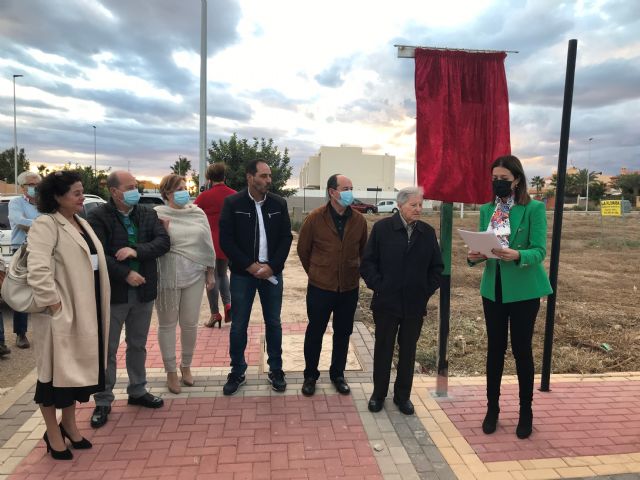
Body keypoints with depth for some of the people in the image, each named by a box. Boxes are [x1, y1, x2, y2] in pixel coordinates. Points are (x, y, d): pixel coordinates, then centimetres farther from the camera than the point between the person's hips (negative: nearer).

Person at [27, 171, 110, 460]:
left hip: (86, 309, 8)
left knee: (76, 367, 18)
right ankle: (53, 434, 24)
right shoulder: (45, 225, -14)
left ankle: (69, 425, 36)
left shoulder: (81, 223, 12)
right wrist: (54, 304, -23)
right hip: (60, 312, -8)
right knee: (56, 370, 7)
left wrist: (98, 308, 13)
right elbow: (38, 270, -24)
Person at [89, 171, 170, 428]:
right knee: (108, 349, 7)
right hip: (112, 293, -4)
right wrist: (126, 274, -20)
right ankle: (103, 401, 22)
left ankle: (137, 391, 33)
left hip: (143, 291, 4)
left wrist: (136, 251, -21)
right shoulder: (98, 216, -8)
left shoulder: (148, 214, 5)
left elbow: (163, 241, -7)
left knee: (138, 345, 17)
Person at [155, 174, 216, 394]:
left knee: (190, 324, 10)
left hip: (194, 276, 3)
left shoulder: (198, 213, 6)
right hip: (167, 277, -3)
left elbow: (207, 245, 9)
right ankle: (171, 371, 26)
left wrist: (210, 272, 9)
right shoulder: (157, 215, -5)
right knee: (167, 325, 10)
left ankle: (186, 366, 32)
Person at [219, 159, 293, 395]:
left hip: (272, 272, 2)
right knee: (238, 325, 7)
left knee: (273, 323, 10)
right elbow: (226, 239, -7)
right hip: (242, 273, -1)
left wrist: (272, 266, -10)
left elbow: (286, 237, 1)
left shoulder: (279, 203, 1)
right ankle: (237, 372, 24)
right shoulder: (232, 203, -5)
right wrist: (249, 265, -14)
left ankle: (276, 371, 25)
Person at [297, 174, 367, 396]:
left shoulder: (359, 220, -2)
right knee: (315, 332, 11)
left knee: (343, 333, 14)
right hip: (320, 287, -2)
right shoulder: (315, 218, -9)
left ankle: (337, 374, 33)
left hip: (349, 288, 3)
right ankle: (310, 375, 30)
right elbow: (303, 249, 3)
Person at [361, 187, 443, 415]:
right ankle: (378, 393, 28)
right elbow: (368, 262, -4)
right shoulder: (382, 228, -5)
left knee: (408, 351, 14)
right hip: (386, 302, -2)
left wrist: (428, 290, 1)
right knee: (383, 349, 11)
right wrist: (378, 286, -10)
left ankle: (403, 395, 30)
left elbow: (437, 267, 9)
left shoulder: (428, 232, 4)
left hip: (415, 304, 3)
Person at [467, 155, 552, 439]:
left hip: (524, 290, -4)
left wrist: (517, 255, -33)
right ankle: (492, 408, 25)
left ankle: (526, 412, 25)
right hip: (493, 289, 4)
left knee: (521, 350, 6)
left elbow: (539, 251, -13)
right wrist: (474, 257, -15)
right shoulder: (486, 210, 6)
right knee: (495, 348, 11)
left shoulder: (534, 209, -8)